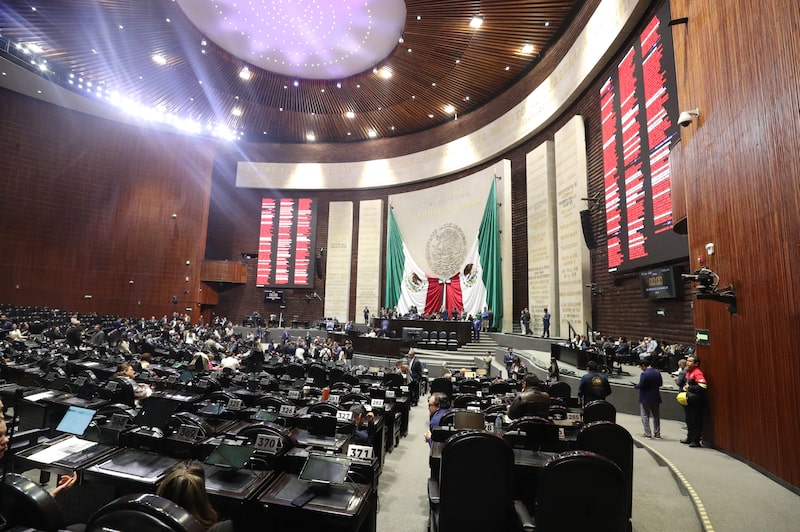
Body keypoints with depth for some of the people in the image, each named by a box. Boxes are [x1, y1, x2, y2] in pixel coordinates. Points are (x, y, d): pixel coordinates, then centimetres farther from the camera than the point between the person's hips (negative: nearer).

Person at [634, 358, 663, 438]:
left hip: (645, 398, -6)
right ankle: (657, 433, 24)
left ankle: (647, 433, 9)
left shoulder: (644, 374, -22)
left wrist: (635, 385, -2)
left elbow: (640, 386, -22)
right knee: (656, 416, 18)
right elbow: (660, 384, 7)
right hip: (656, 397, 6)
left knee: (645, 416, 6)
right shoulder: (657, 372, -2)